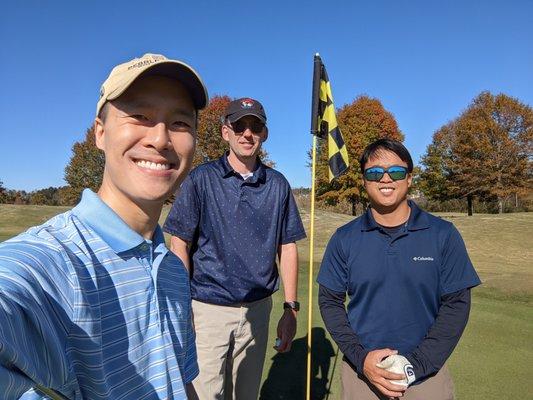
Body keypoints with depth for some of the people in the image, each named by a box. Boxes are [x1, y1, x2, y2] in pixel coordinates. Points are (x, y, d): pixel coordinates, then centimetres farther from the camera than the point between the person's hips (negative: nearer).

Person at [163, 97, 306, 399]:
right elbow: (180, 243, -5)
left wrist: (291, 307, 3)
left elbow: (287, 248, 6)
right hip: (208, 308, -3)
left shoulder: (278, 185, 4)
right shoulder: (201, 179, -5)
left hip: (258, 308, 3)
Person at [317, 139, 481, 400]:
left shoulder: (443, 235, -6)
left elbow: (456, 303, -5)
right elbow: (330, 301, -1)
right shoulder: (344, 239, -5)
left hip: (427, 375, 0)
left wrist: (416, 364, -13)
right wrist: (360, 358, -12)